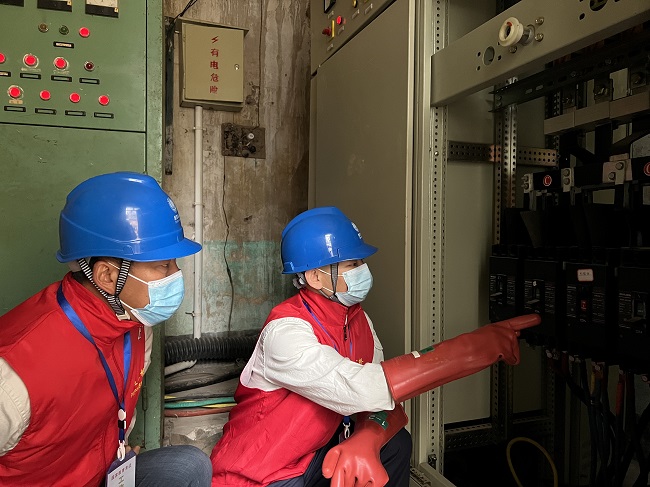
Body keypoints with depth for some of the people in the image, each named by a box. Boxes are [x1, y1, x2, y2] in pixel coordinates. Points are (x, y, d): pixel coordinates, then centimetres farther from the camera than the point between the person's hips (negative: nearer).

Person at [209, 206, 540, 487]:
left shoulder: (356, 317, -5)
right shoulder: (286, 332, -29)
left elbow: (387, 396, -6)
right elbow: (363, 389, -40)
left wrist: (365, 442, -29)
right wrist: (475, 348, -36)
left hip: (312, 456, 6)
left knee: (395, 444, -9)